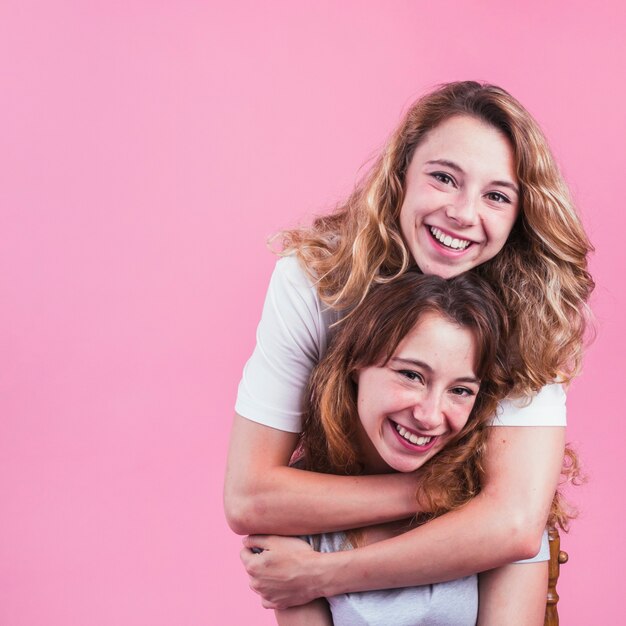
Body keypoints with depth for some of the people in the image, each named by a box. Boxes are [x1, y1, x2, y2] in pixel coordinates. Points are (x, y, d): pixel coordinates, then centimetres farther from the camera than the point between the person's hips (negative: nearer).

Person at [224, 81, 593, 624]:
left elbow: (515, 523, -27)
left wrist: (320, 576, -26)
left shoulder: (529, 312, -17)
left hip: (468, 575, 2)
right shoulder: (310, 282, -18)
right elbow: (247, 498, -21)